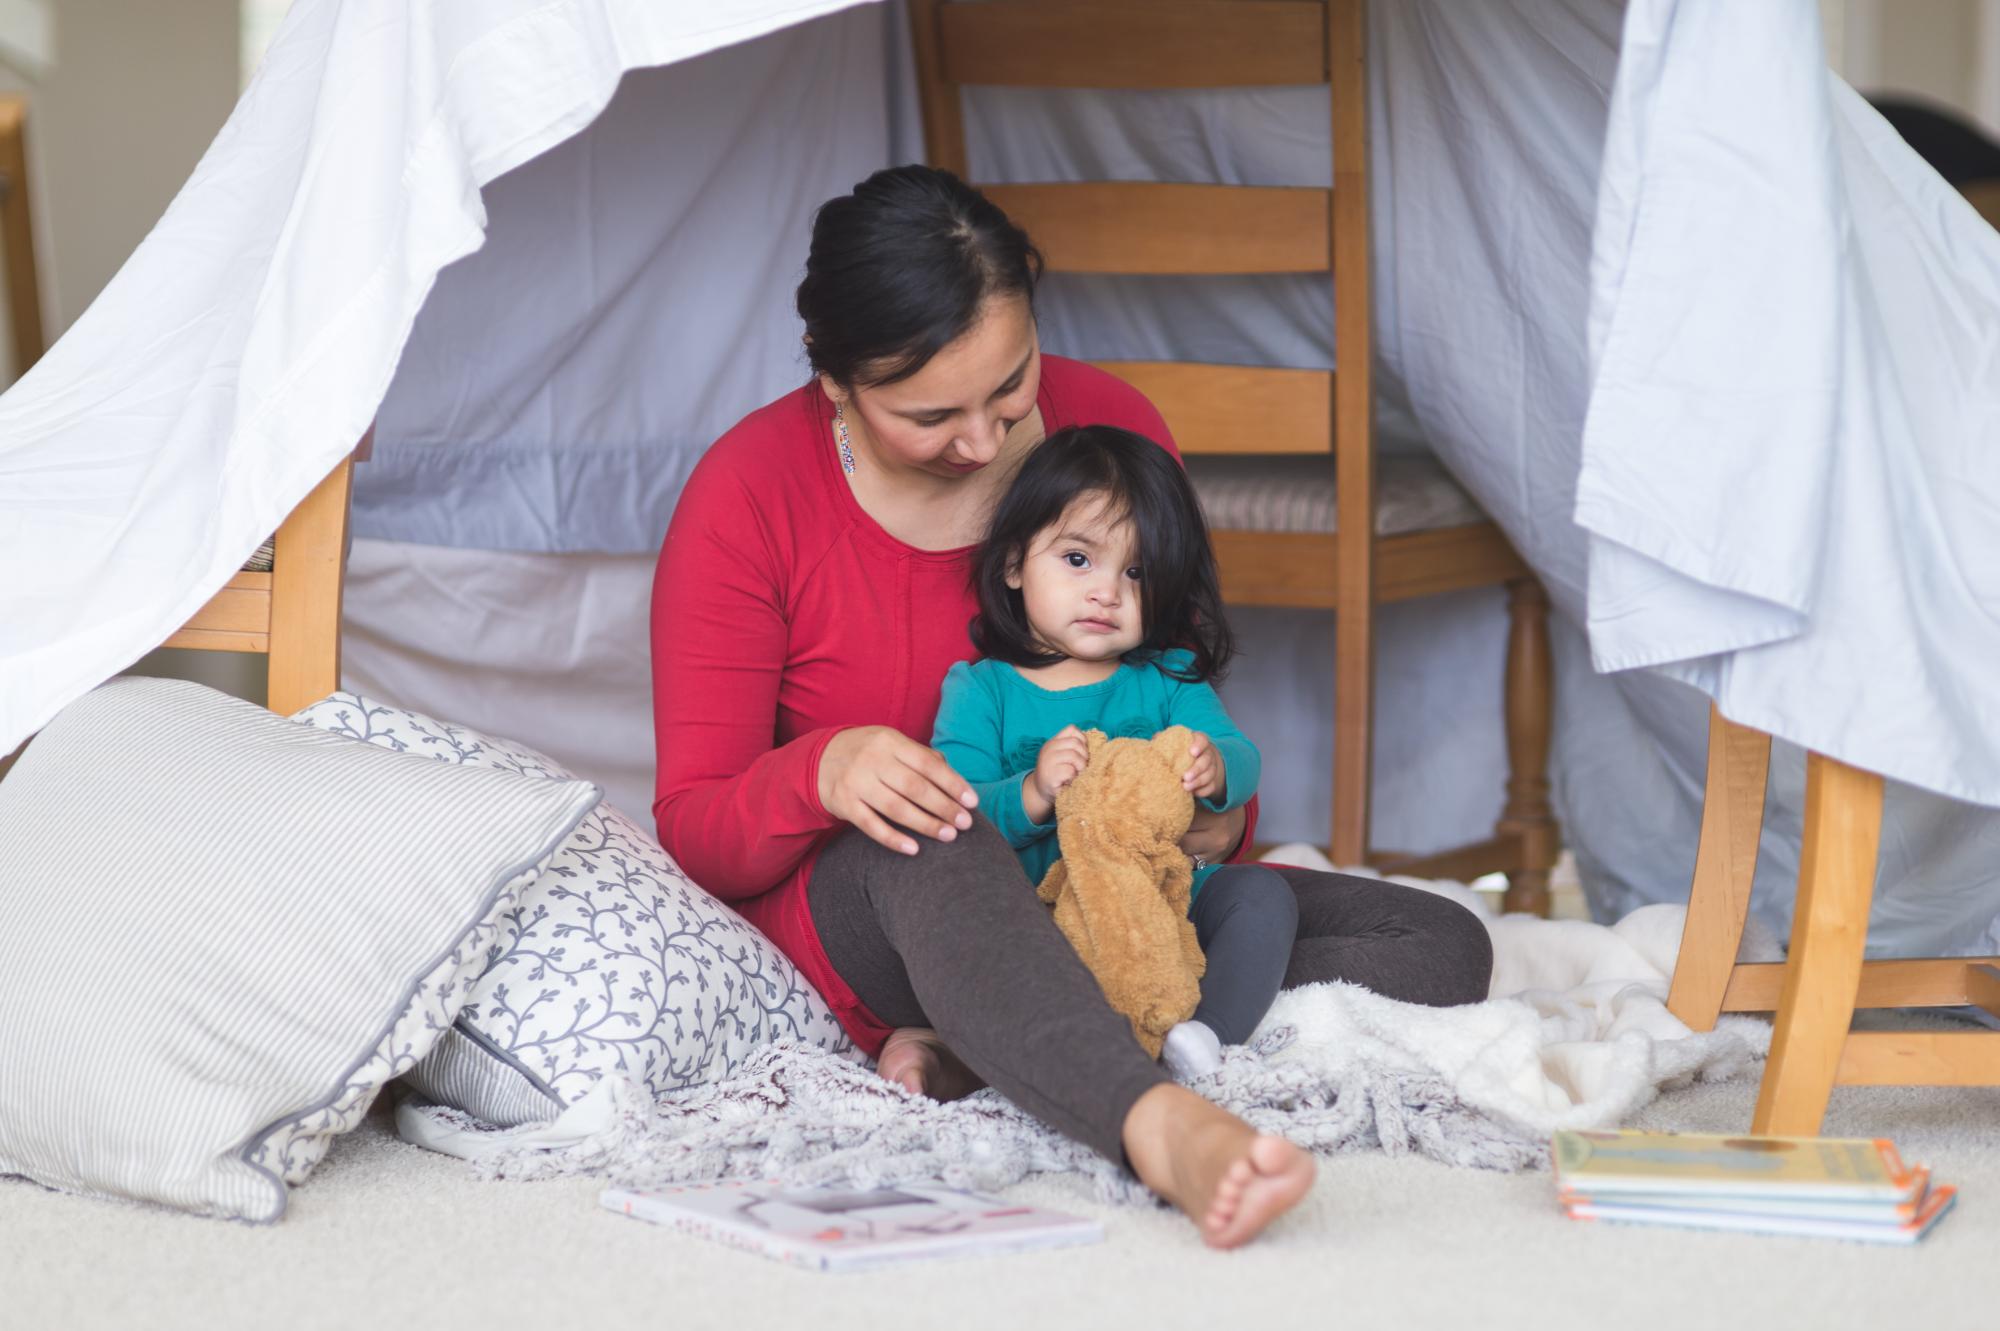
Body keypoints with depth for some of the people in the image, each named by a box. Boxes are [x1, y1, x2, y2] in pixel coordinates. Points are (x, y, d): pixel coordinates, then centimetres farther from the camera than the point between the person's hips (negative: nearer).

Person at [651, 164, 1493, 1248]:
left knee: (1443, 946, -16)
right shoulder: (748, 496, -12)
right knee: (931, 844, -41)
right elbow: (691, 835, -12)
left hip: (1103, 901, 5)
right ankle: (1162, 1131, -63)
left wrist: (1220, 810, -16)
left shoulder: (1111, 428, -3)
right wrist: (819, 774, -35)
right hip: (850, 924, -4)